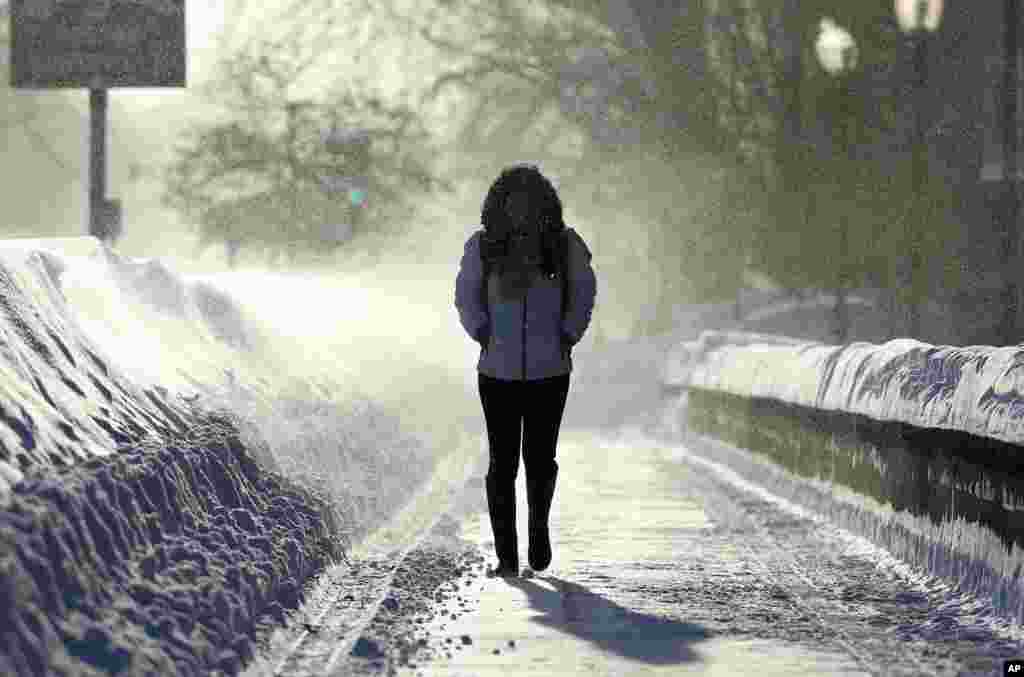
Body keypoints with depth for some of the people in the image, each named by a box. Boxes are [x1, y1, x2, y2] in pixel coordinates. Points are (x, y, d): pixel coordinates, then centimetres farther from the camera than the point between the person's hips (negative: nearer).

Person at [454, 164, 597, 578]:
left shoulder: (565, 244, -7)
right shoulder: (483, 246, -7)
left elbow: (583, 291, 9)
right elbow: (467, 295, 8)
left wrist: (568, 335, 3)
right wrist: (484, 337, 1)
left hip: (549, 372, 0)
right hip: (497, 373, 0)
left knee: (540, 459, 4)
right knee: (503, 463, 0)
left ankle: (539, 522, 34)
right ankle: (506, 556, 8)